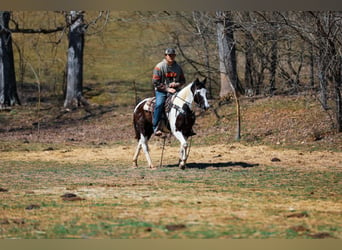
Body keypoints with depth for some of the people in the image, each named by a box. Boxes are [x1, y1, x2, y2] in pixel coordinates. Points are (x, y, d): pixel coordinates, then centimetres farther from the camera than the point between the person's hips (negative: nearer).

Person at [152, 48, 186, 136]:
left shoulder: (178, 67, 12)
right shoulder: (159, 66, -2)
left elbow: (183, 81, 17)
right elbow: (155, 82, -7)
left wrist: (176, 84, -7)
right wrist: (167, 89, -14)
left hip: (175, 90, 4)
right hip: (161, 91, -4)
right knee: (159, 104, -30)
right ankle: (155, 127, -26)